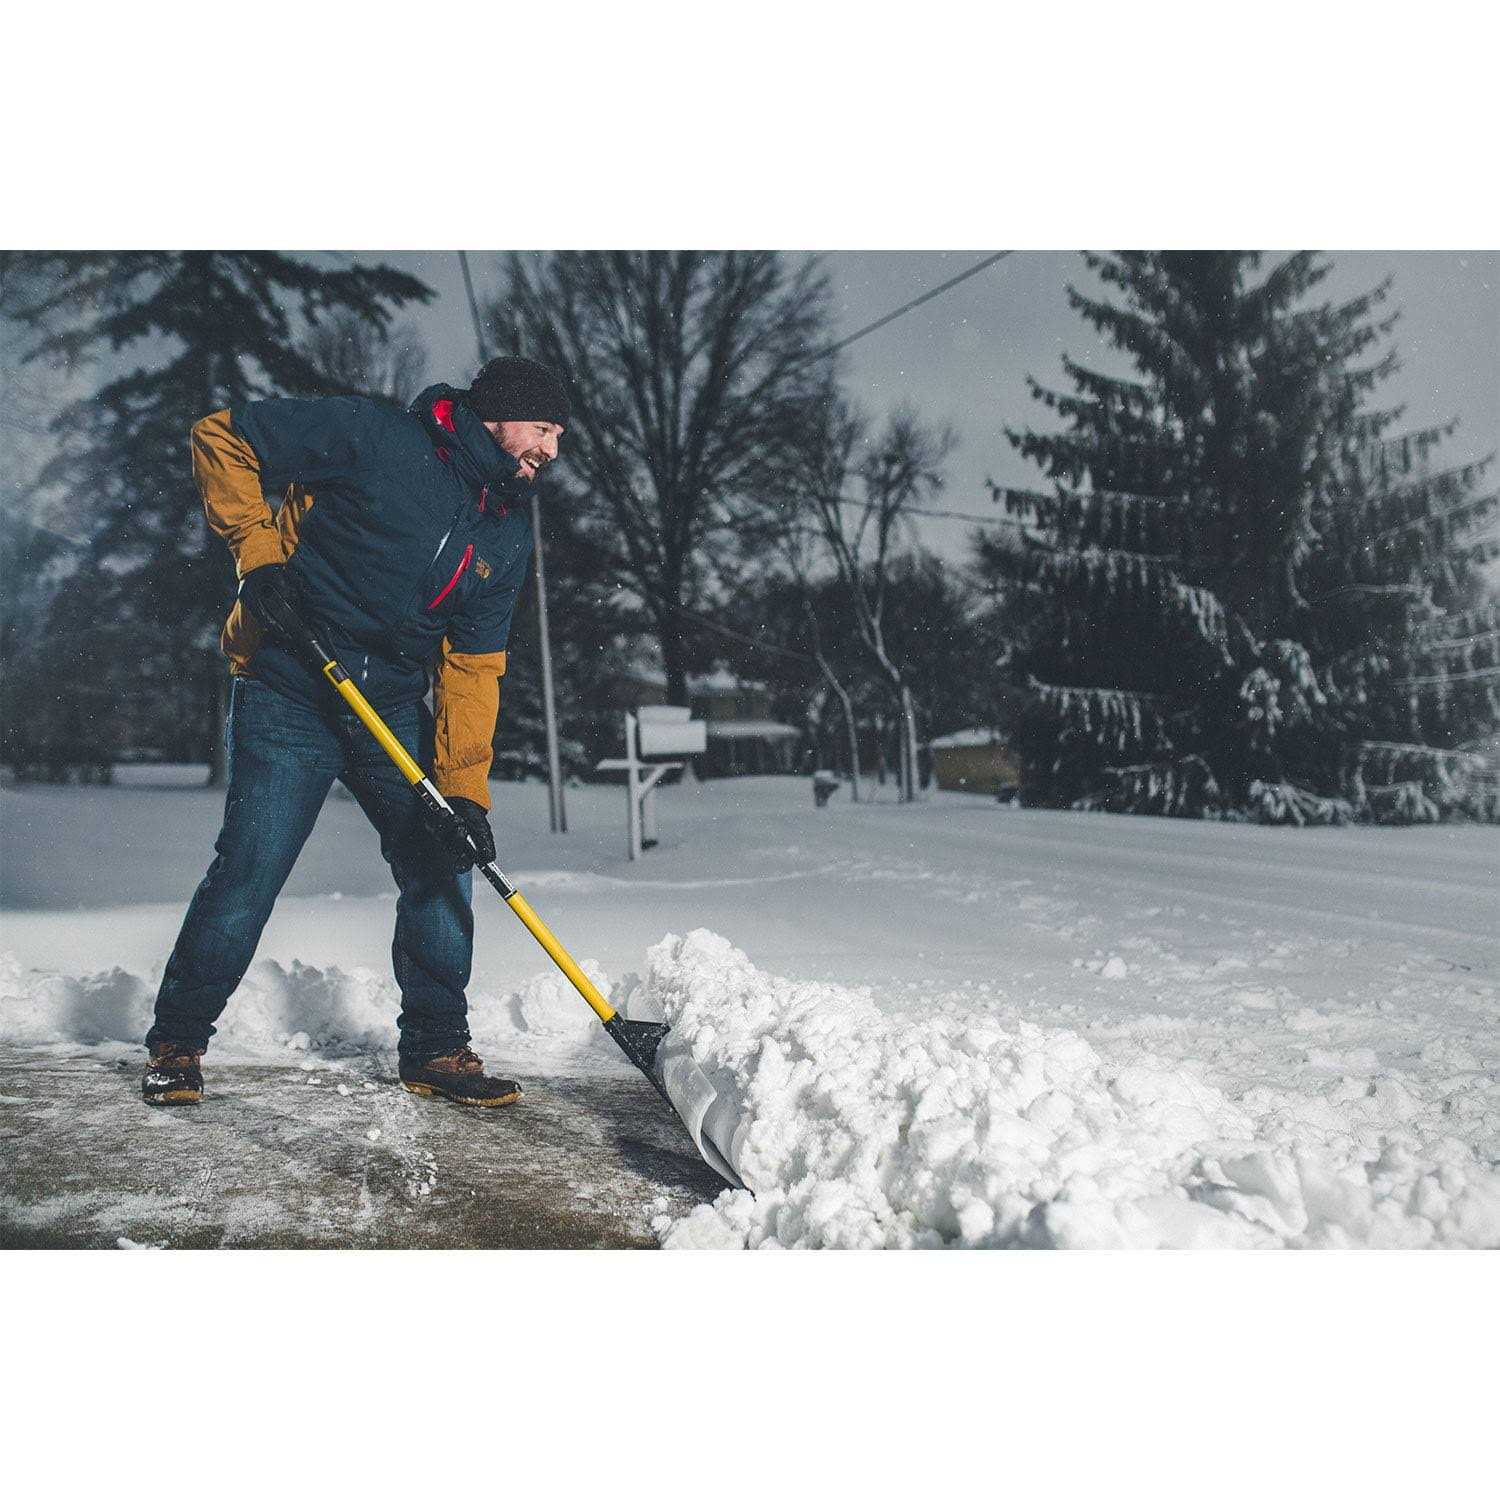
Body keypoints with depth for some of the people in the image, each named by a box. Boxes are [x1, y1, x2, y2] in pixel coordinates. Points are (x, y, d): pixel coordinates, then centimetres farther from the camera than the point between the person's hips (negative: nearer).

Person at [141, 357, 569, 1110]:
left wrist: (464, 789, -8)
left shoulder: (508, 537, 5)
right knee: (248, 871, -7)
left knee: (440, 865, -1)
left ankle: (436, 1048, 15)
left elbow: (472, 666, 1)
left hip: (394, 712, 6)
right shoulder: (375, 438, -12)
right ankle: (176, 1041, 14)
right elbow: (222, 438, -7)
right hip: (289, 694, -6)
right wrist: (258, 551, -16)